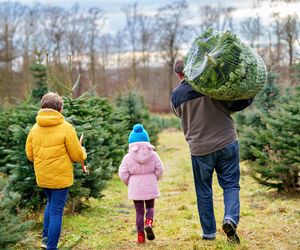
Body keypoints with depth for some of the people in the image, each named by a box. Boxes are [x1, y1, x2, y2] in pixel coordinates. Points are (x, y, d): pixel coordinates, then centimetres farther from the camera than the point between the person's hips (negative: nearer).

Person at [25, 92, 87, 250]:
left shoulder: (35, 128, 0)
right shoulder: (65, 127, -14)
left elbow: (30, 155, 7)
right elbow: (77, 155, -9)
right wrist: (83, 153, 13)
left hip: (42, 177, 5)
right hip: (60, 177, -5)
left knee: (51, 203, 27)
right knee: (56, 212, 3)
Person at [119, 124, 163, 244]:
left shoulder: (128, 157, -7)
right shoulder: (153, 155, -3)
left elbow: (123, 174, -9)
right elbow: (159, 170, -4)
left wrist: (128, 183, 10)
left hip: (135, 188, -1)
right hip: (150, 187, 1)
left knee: (139, 211, 8)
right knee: (150, 207, 18)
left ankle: (140, 235, 7)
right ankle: (149, 222, -11)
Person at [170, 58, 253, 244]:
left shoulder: (176, 96, 1)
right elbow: (237, 104, -10)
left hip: (200, 149, 1)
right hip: (227, 144, -1)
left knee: (204, 191, 14)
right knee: (231, 185, 9)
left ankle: (209, 232, 19)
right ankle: (231, 218, -14)